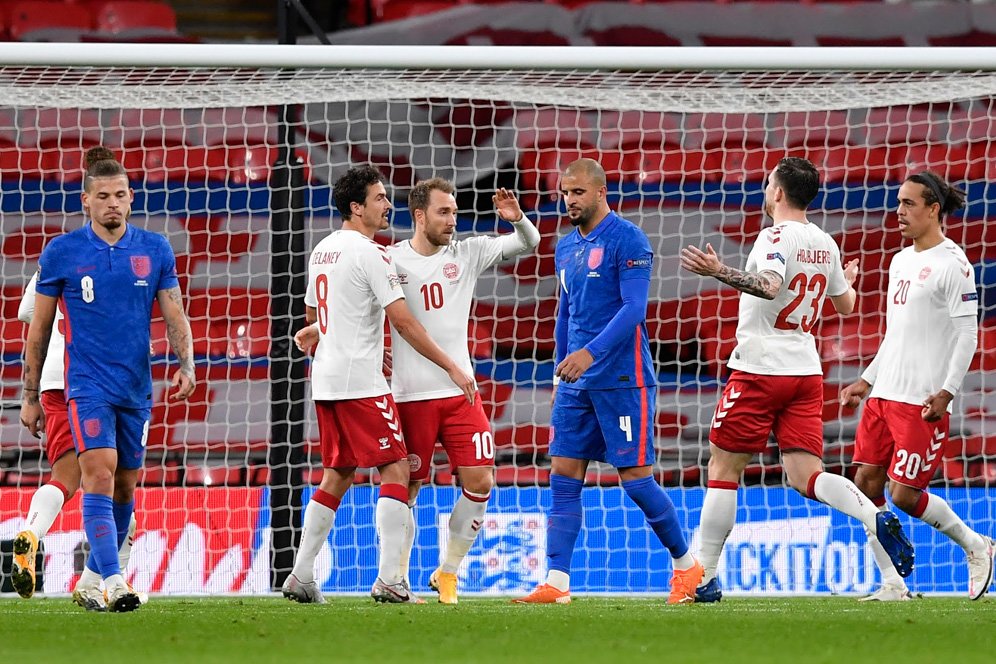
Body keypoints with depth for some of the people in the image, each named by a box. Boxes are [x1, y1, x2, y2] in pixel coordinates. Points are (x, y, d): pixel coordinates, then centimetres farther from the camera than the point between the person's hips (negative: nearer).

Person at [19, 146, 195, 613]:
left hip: (136, 389, 4)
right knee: (100, 473, -19)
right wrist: (30, 396, 7)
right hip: (87, 385, -3)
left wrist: (186, 365, -11)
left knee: (124, 487, 9)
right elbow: (39, 328, 6)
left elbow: (175, 316, 7)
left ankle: (93, 579, 25)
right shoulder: (61, 253, -1)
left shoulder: (155, 251, 4)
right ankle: (113, 583, -26)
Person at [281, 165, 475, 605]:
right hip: (361, 383, -9)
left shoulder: (322, 250, 14)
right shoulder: (370, 254, -12)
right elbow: (403, 321, -15)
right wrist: (452, 368, -11)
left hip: (325, 382, 9)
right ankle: (388, 580, -15)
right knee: (395, 470, -6)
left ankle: (300, 576, 11)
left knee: (336, 477, 15)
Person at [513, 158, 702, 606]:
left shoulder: (627, 240, -9)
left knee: (636, 479, -4)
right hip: (576, 384, 7)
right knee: (564, 479, -1)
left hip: (622, 381, -7)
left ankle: (686, 564, 14)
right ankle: (556, 582, -3)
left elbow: (633, 308, -17)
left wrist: (590, 352, -28)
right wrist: (560, 375, 21)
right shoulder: (566, 249, 15)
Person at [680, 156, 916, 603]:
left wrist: (719, 272, -41)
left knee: (723, 469, 4)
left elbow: (770, 285, -30)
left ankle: (704, 578, 5)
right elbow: (845, 304, 25)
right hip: (806, 371, 6)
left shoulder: (777, 236, -10)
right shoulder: (825, 244, 11)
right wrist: (848, 280, 48)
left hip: (759, 369, -6)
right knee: (806, 475, 0)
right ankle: (876, 520, -26)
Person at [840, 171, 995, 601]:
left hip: (922, 403, -8)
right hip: (884, 395, 8)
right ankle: (892, 584, 5)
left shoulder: (952, 264, -9)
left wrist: (947, 392, -19)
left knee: (905, 495, -9)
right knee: (866, 484, 0)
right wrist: (868, 380, 20)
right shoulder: (901, 262, 16)